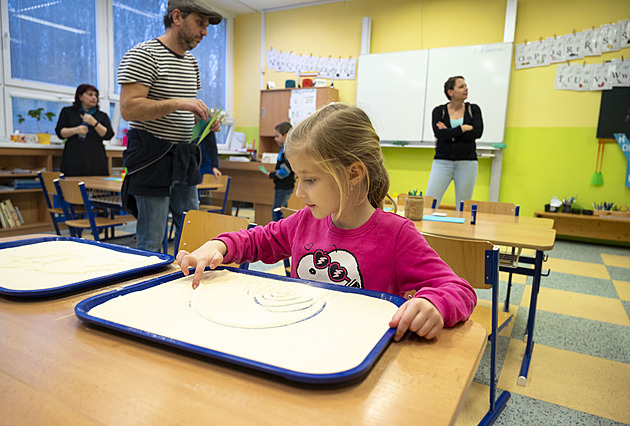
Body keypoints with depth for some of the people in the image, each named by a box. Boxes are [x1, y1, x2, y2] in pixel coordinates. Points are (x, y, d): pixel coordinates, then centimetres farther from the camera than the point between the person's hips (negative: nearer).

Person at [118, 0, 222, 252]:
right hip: (153, 158, -8)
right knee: (151, 243, -2)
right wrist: (177, 103, -24)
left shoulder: (191, 62, 17)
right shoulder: (142, 55, -8)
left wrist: (203, 118, 5)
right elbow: (128, 109, -18)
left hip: (185, 159, 8)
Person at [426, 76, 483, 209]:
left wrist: (450, 133, -9)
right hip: (442, 162, -1)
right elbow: (439, 133, -13)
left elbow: (477, 132, -8)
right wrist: (463, 128, -9)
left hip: (467, 163, 1)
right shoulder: (439, 111, 4)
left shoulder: (473, 109, 8)